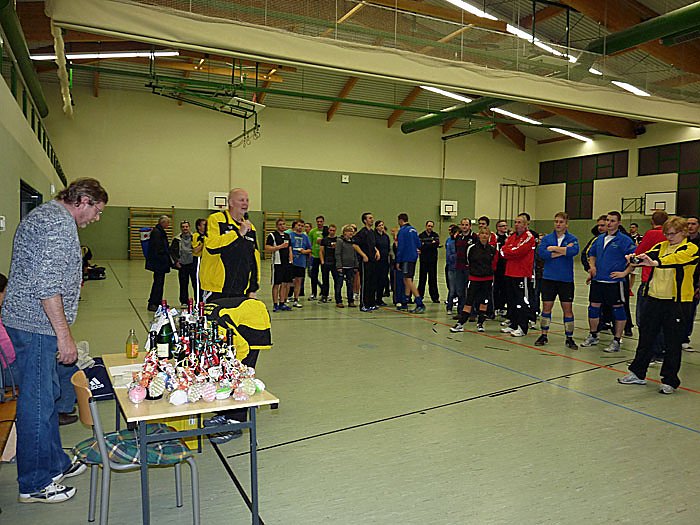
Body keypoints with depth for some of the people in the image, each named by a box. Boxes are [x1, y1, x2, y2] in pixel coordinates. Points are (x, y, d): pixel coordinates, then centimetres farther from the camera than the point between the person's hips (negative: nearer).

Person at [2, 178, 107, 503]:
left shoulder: (45, 214, 19)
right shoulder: (60, 222, -17)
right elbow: (47, 284, -25)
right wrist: (64, 335, -22)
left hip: (29, 321, 11)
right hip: (36, 325, -11)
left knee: (47, 394, 18)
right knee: (37, 402, -1)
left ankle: (55, 464, 32)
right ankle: (35, 484, 13)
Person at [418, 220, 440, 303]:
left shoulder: (435, 235, 9)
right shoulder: (421, 235, 6)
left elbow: (437, 244, -9)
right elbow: (420, 246, -8)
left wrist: (426, 244, -17)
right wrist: (432, 244, -13)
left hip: (433, 260, 1)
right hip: (424, 260, -1)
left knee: (433, 278, 3)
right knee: (422, 278, 1)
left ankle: (435, 297, 8)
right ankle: (419, 296, 8)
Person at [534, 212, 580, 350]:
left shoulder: (572, 239, 1)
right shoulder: (547, 238, 5)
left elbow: (574, 251, -20)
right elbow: (542, 253, -13)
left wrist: (554, 248, -13)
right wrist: (563, 251, -13)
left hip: (566, 279, -1)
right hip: (549, 278, 1)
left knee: (568, 308, 3)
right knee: (546, 307, 5)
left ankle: (569, 338, 14)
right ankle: (544, 335, 18)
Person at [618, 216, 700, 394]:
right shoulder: (661, 246, 11)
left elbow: (676, 259, -25)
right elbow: (649, 255, -8)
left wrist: (655, 263, -44)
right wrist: (635, 259, -31)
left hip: (677, 301, -5)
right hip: (654, 298, 5)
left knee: (673, 342, 4)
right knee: (646, 336, 11)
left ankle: (670, 380, 17)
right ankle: (638, 373, 23)